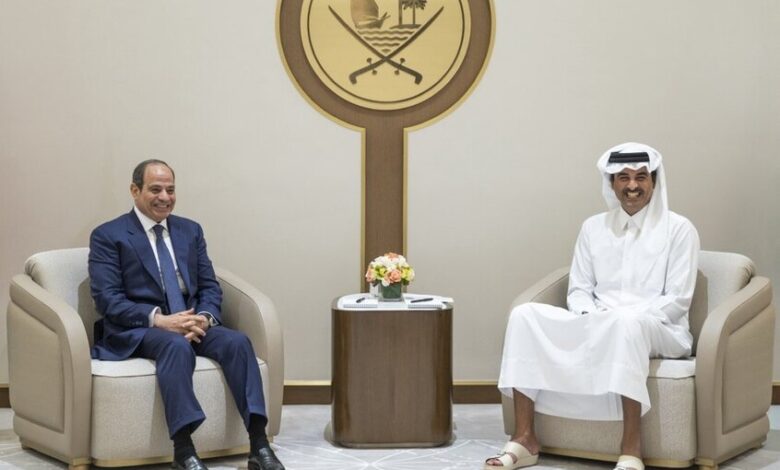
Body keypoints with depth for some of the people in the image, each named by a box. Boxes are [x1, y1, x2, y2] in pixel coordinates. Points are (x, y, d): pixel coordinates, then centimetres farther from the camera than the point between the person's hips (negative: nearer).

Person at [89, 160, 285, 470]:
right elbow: (107, 299, -9)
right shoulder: (108, 236, 1)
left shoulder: (190, 230, 17)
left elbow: (210, 286, 12)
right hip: (137, 330, -5)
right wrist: (159, 319, -22)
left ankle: (259, 445, -32)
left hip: (192, 323, 5)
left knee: (237, 341, -26)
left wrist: (204, 318, -12)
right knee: (178, 345, -38)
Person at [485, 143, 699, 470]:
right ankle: (525, 438, -21)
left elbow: (677, 299, -6)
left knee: (627, 322, -41)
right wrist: (592, 318, -10)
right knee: (525, 315, -18)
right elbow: (578, 290, 12)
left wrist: (626, 316, -18)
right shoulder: (593, 227, 13)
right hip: (597, 327, 5)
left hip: (657, 331, -4)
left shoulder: (678, 229, 1)